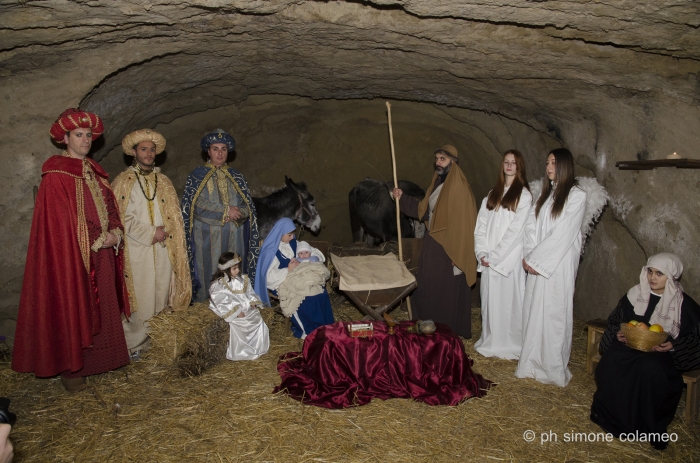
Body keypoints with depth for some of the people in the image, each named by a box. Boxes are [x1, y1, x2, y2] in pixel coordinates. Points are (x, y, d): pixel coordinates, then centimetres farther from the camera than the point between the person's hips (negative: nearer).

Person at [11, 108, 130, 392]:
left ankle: (98, 360, 25)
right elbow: (60, 222, -15)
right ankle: (70, 368, 14)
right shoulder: (55, 175, -10)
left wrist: (115, 233, -5)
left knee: (102, 308, 12)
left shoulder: (94, 171, 13)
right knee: (72, 311, 1)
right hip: (72, 255, -7)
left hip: (102, 255, 7)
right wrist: (99, 240, -15)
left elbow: (110, 208, 13)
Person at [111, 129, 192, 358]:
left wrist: (164, 231, -7)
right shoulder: (123, 182, 4)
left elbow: (174, 215, 12)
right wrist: (150, 233, -11)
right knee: (139, 296, -5)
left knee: (161, 294, 4)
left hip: (163, 249, 4)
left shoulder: (164, 182, 16)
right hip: (135, 250, -3)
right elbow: (122, 216, -5)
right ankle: (135, 343, 5)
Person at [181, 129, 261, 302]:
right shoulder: (197, 176, 3)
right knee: (209, 274, -1)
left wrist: (235, 214, -15)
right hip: (207, 236, -3)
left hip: (234, 236, 3)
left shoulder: (236, 176, 13)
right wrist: (226, 210, -14)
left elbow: (247, 207, 6)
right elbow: (197, 205, -10)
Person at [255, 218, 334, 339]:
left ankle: (323, 327, -4)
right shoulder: (271, 250, -16)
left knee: (321, 291, -16)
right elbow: (269, 276, -20)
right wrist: (288, 270, -26)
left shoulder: (292, 243, 3)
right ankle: (308, 331, -8)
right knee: (303, 298, -29)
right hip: (280, 283, -6)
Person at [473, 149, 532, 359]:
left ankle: (511, 345, 13)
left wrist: (495, 256, -13)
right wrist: (482, 253, -5)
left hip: (509, 259, -5)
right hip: (488, 260, 5)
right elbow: (481, 226, 8)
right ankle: (490, 341, 22)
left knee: (509, 300, 1)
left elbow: (515, 231, -11)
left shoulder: (523, 195, -4)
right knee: (490, 300, 10)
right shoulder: (493, 194, 13)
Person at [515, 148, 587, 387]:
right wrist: (529, 256, -5)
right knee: (533, 311, 8)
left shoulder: (576, 195, -6)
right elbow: (531, 226, 8)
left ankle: (553, 368, 11)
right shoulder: (545, 193, 14)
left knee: (554, 313, -1)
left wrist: (536, 259, -12)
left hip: (559, 264, -6)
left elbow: (563, 234, -13)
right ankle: (533, 362, 18)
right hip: (537, 263, 6)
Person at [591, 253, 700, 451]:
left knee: (651, 367, -37)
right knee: (612, 359, -31)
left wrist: (673, 346, -16)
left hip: (664, 353, -2)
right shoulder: (634, 295, 5)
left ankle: (648, 425, -16)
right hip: (630, 346, 3)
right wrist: (618, 334, -4)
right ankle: (610, 414, -14)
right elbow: (614, 321, 16)